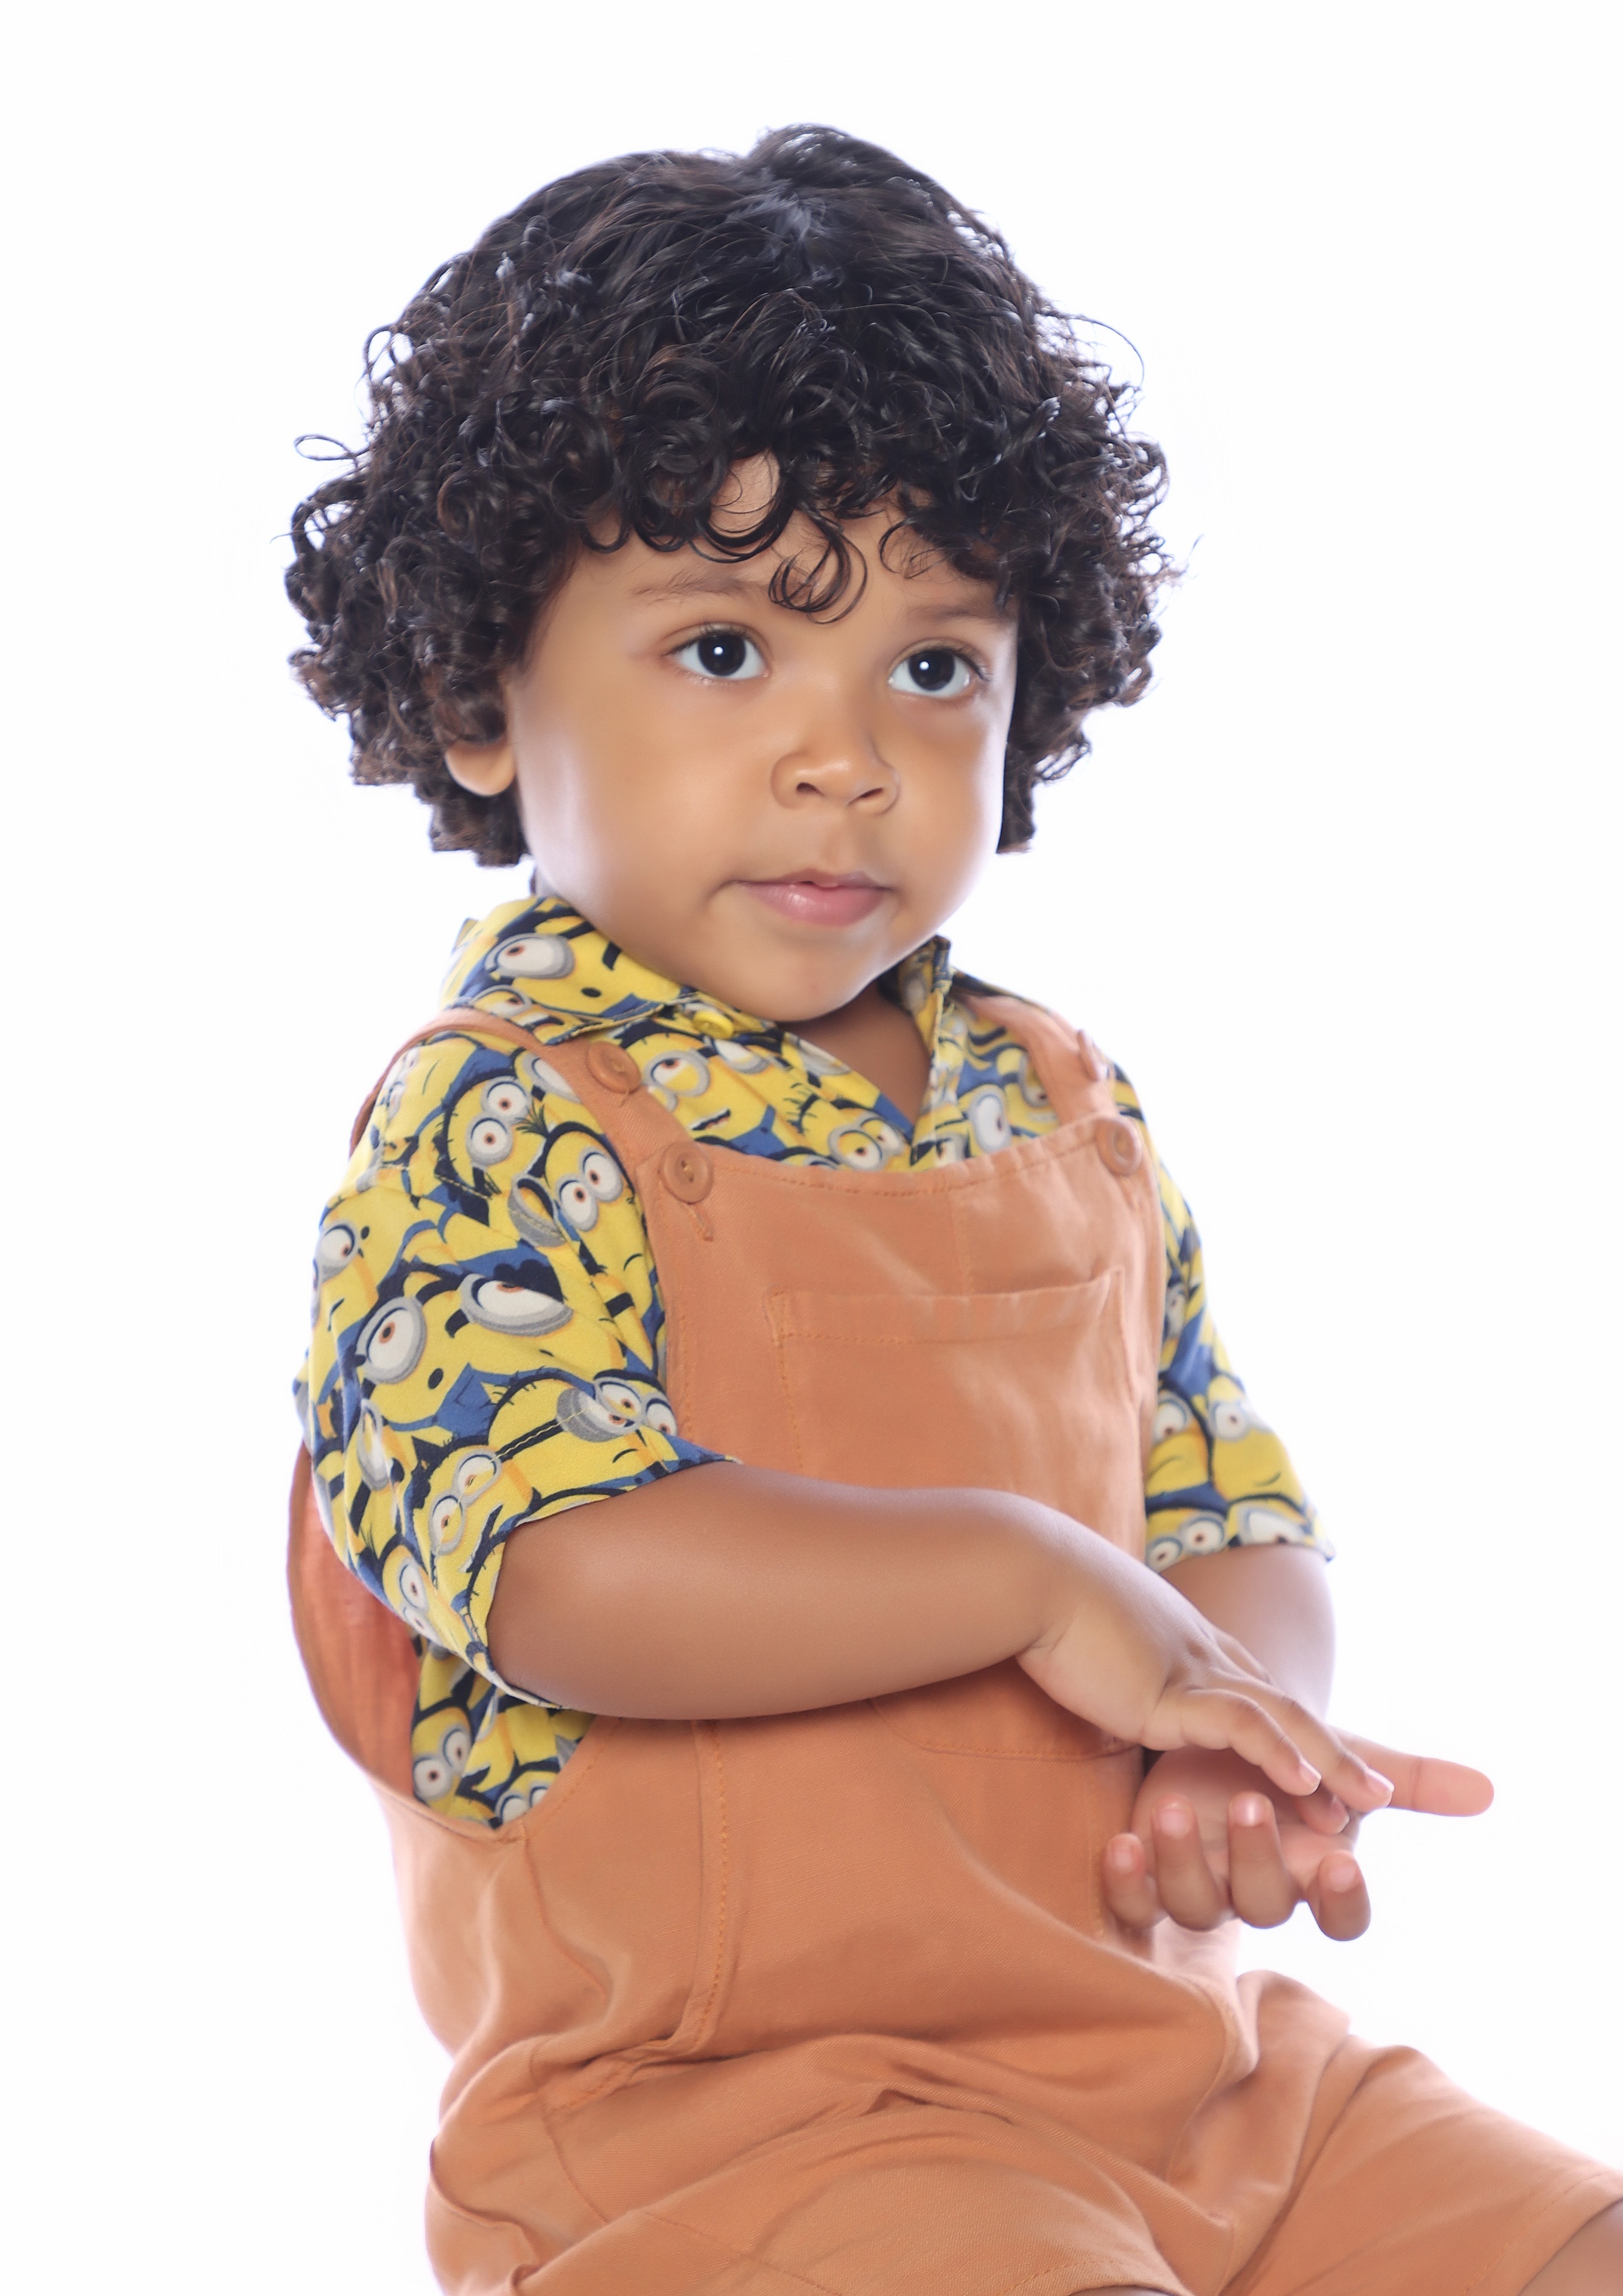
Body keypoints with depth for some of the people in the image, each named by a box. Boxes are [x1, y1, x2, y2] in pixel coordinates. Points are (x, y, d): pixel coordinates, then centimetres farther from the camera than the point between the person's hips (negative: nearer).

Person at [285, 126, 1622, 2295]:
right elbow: (561, 1568, -25)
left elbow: (1238, 1523, 12)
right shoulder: (494, 1131, -11)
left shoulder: (1064, 1113, 10)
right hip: (716, 2106, -7)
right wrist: (1025, 1574, -20)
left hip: (1172, 2042, 7)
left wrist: (1238, 1728, -11)